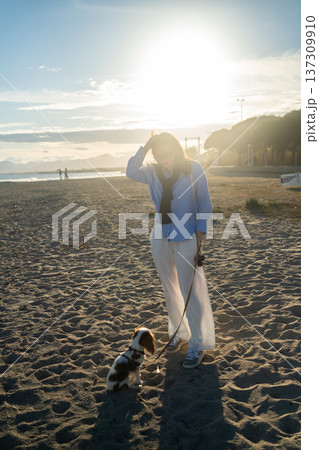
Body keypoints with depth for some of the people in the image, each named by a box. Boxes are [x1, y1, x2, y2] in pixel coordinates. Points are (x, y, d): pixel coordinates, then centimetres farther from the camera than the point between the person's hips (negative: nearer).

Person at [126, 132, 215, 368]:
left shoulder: (194, 169, -4)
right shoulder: (153, 172, 6)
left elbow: (204, 202, -3)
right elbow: (131, 172, -11)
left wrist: (201, 229, -11)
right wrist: (144, 149, -14)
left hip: (186, 238, -5)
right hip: (160, 238, 5)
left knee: (191, 291, -4)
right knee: (170, 289, 15)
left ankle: (198, 344, 8)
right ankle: (179, 333, 33)